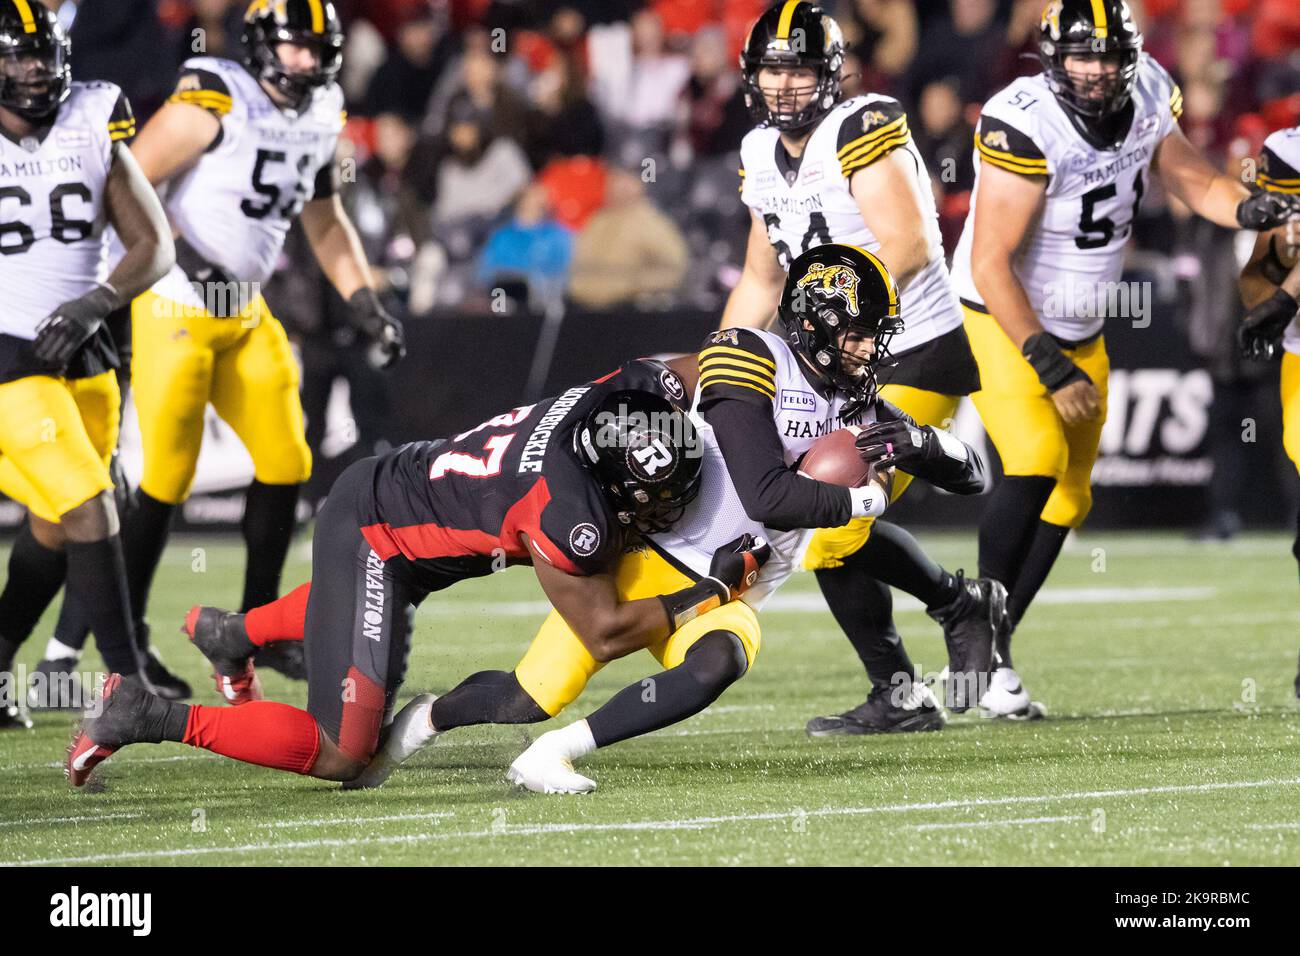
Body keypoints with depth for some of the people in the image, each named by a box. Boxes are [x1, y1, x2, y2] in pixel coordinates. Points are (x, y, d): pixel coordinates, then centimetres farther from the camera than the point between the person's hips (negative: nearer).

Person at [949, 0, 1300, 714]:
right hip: (1003, 324, -8)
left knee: (1066, 501, 10)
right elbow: (990, 265, -26)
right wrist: (1047, 365, -28)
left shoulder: (1146, 99, -7)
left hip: (1079, 329, 8)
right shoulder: (1025, 126, -28)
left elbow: (1191, 180, 8)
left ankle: (988, 652, 22)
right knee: (1037, 464, -25)